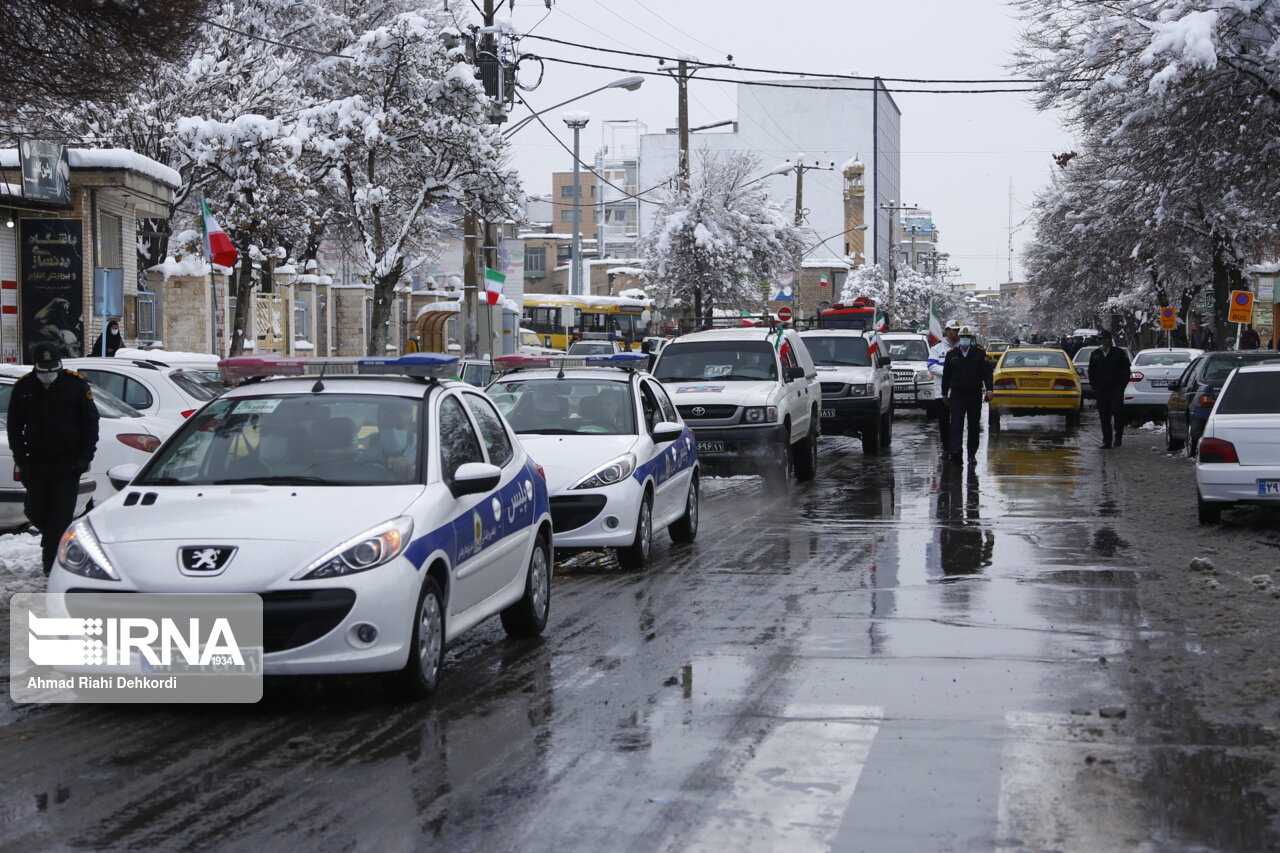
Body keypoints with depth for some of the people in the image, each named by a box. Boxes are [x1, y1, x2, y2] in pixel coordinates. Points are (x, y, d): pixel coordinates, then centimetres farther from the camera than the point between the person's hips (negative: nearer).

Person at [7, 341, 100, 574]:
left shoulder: (76, 384, -3)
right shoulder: (23, 388, 3)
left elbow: (91, 423, 3)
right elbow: (14, 428, 8)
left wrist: (85, 457, -5)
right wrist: (21, 461, -1)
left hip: (68, 465, -2)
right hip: (37, 463, 2)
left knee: (62, 515, -4)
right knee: (35, 511, 1)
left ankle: (52, 564, 2)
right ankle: (54, 540, 32)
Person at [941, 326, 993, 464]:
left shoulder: (980, 353, 4)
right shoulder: (952, 354, 8)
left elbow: (987, 373, 2)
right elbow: (946, 375, 12)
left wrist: (988, 389, -11)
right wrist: (945, 394, 11)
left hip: (975, 395, 0)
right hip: (957, 394, 0)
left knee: (974, 425, 7)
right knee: (956, 424, -13)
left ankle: (972, 454, 15)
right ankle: (955, 451, -24)